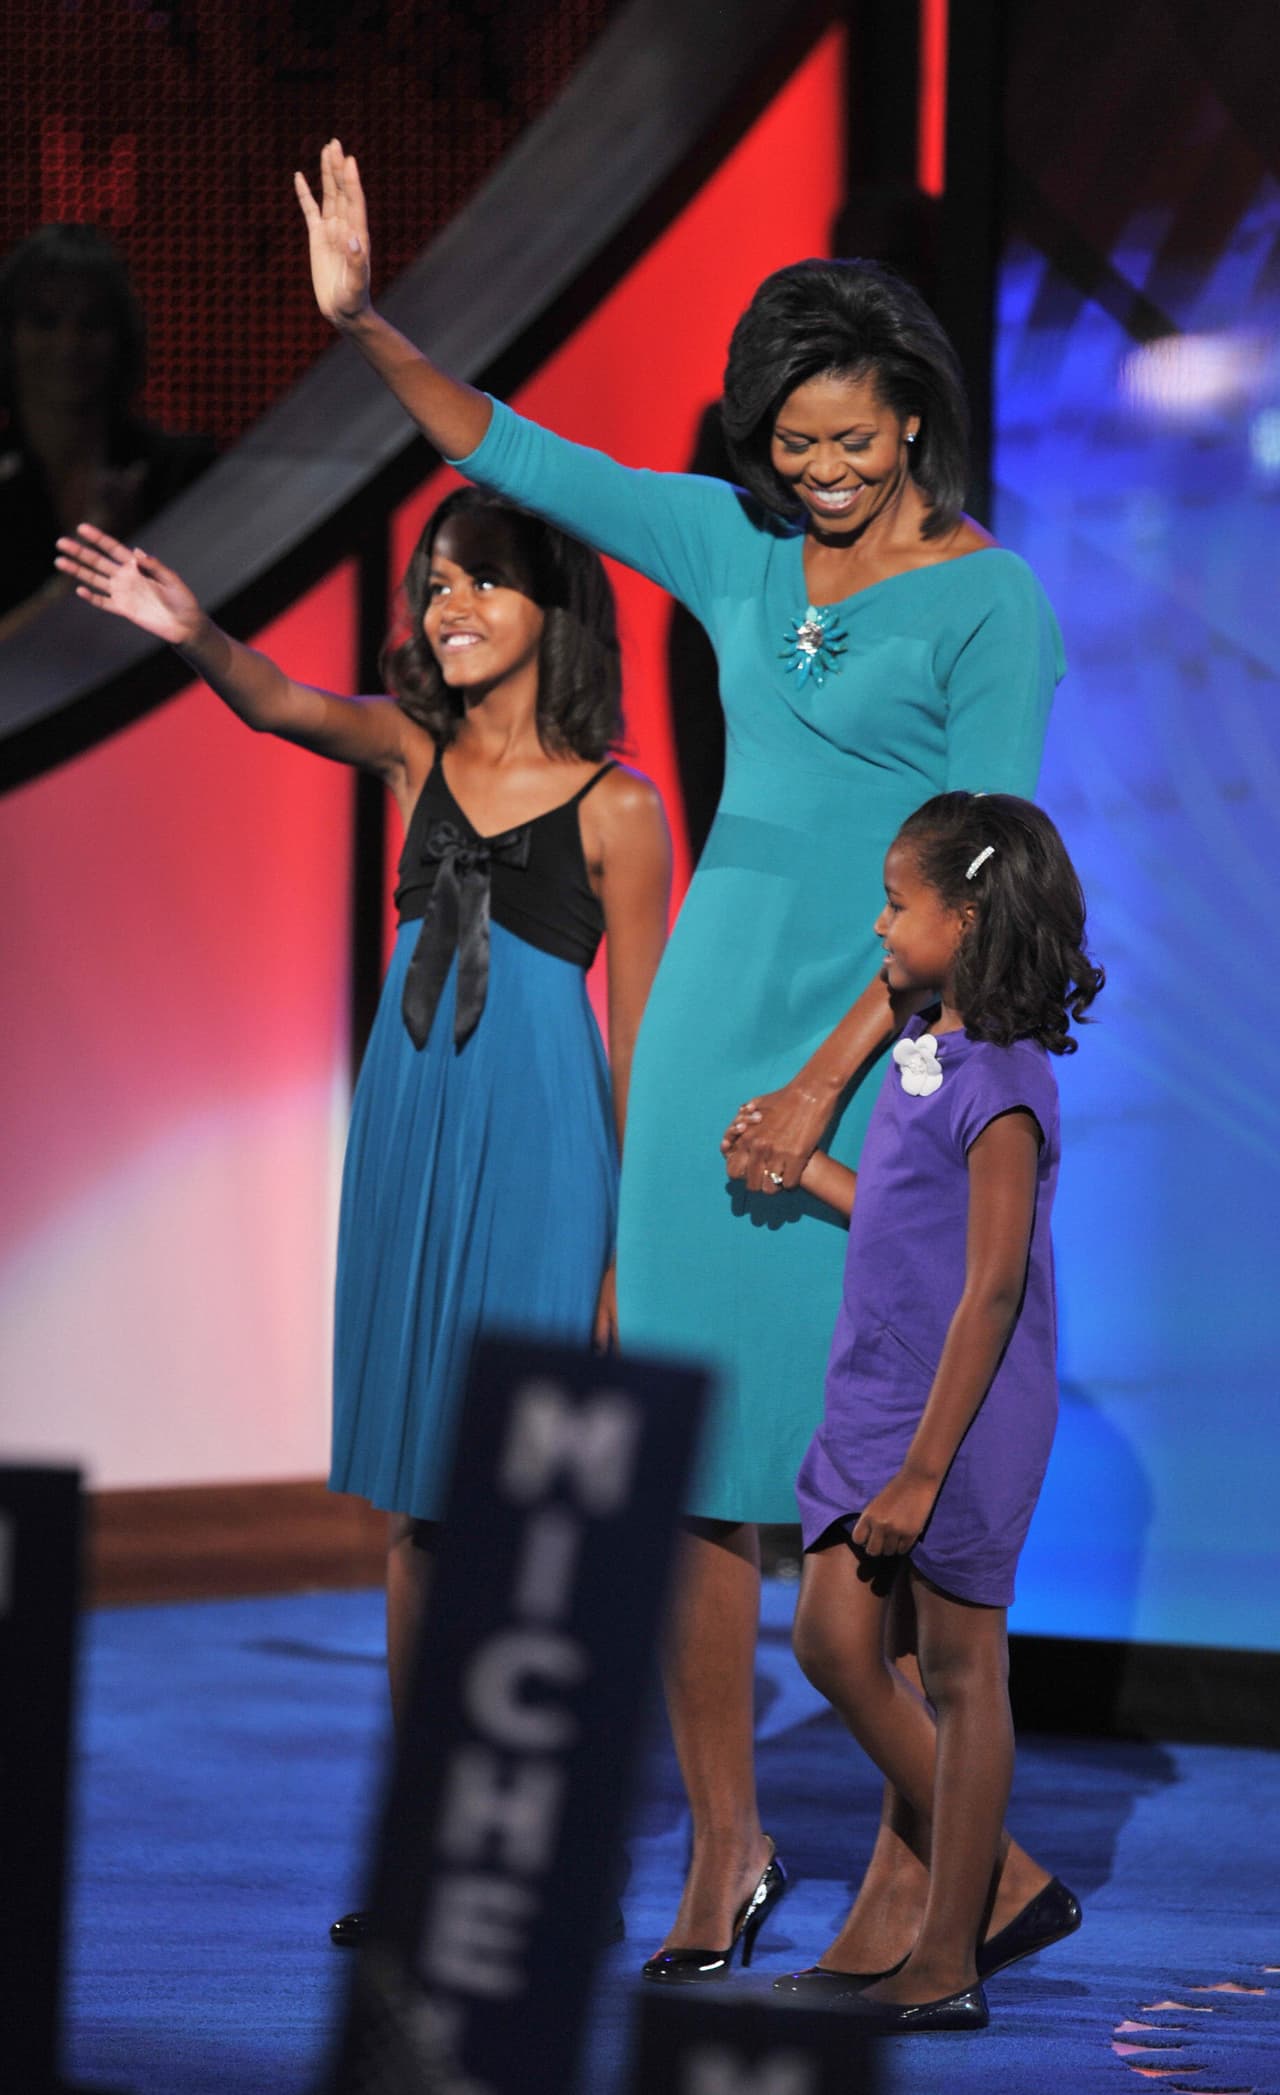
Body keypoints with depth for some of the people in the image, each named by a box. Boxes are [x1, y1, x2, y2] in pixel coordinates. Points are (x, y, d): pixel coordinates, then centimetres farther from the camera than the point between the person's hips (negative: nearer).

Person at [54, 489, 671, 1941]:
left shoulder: (613, 804, -4)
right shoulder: (411, 748, 7)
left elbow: (642, 1043, -2)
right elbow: (279, 704, -13)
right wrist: (192, 635, -34)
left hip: (542, 1157, -5)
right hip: (410, 1138, 5)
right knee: (415, 1508, 8)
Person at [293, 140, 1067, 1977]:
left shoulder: (990, 602, -6)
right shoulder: (739, 545, 10)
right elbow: (513, 458, 15)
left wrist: (827, 1081, -16)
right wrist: (367, 327, 2)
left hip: (881, 1043, -5)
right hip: (713, 1010, 5)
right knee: (690, 1443, 3)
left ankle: (927, 1849, 2)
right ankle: (722, 1844, 12)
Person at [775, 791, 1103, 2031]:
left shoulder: (1001, 1089, -18)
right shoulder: (923, 1051, 9)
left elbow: (992, 1290, -21)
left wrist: (922, 1470, -21)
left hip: (964, 1416, -9)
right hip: (872, 1403, 9)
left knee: (960, 1673, 0)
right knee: (833, 1644, 9)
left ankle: (947, 1962, 9)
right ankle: (994, 1888, 21)